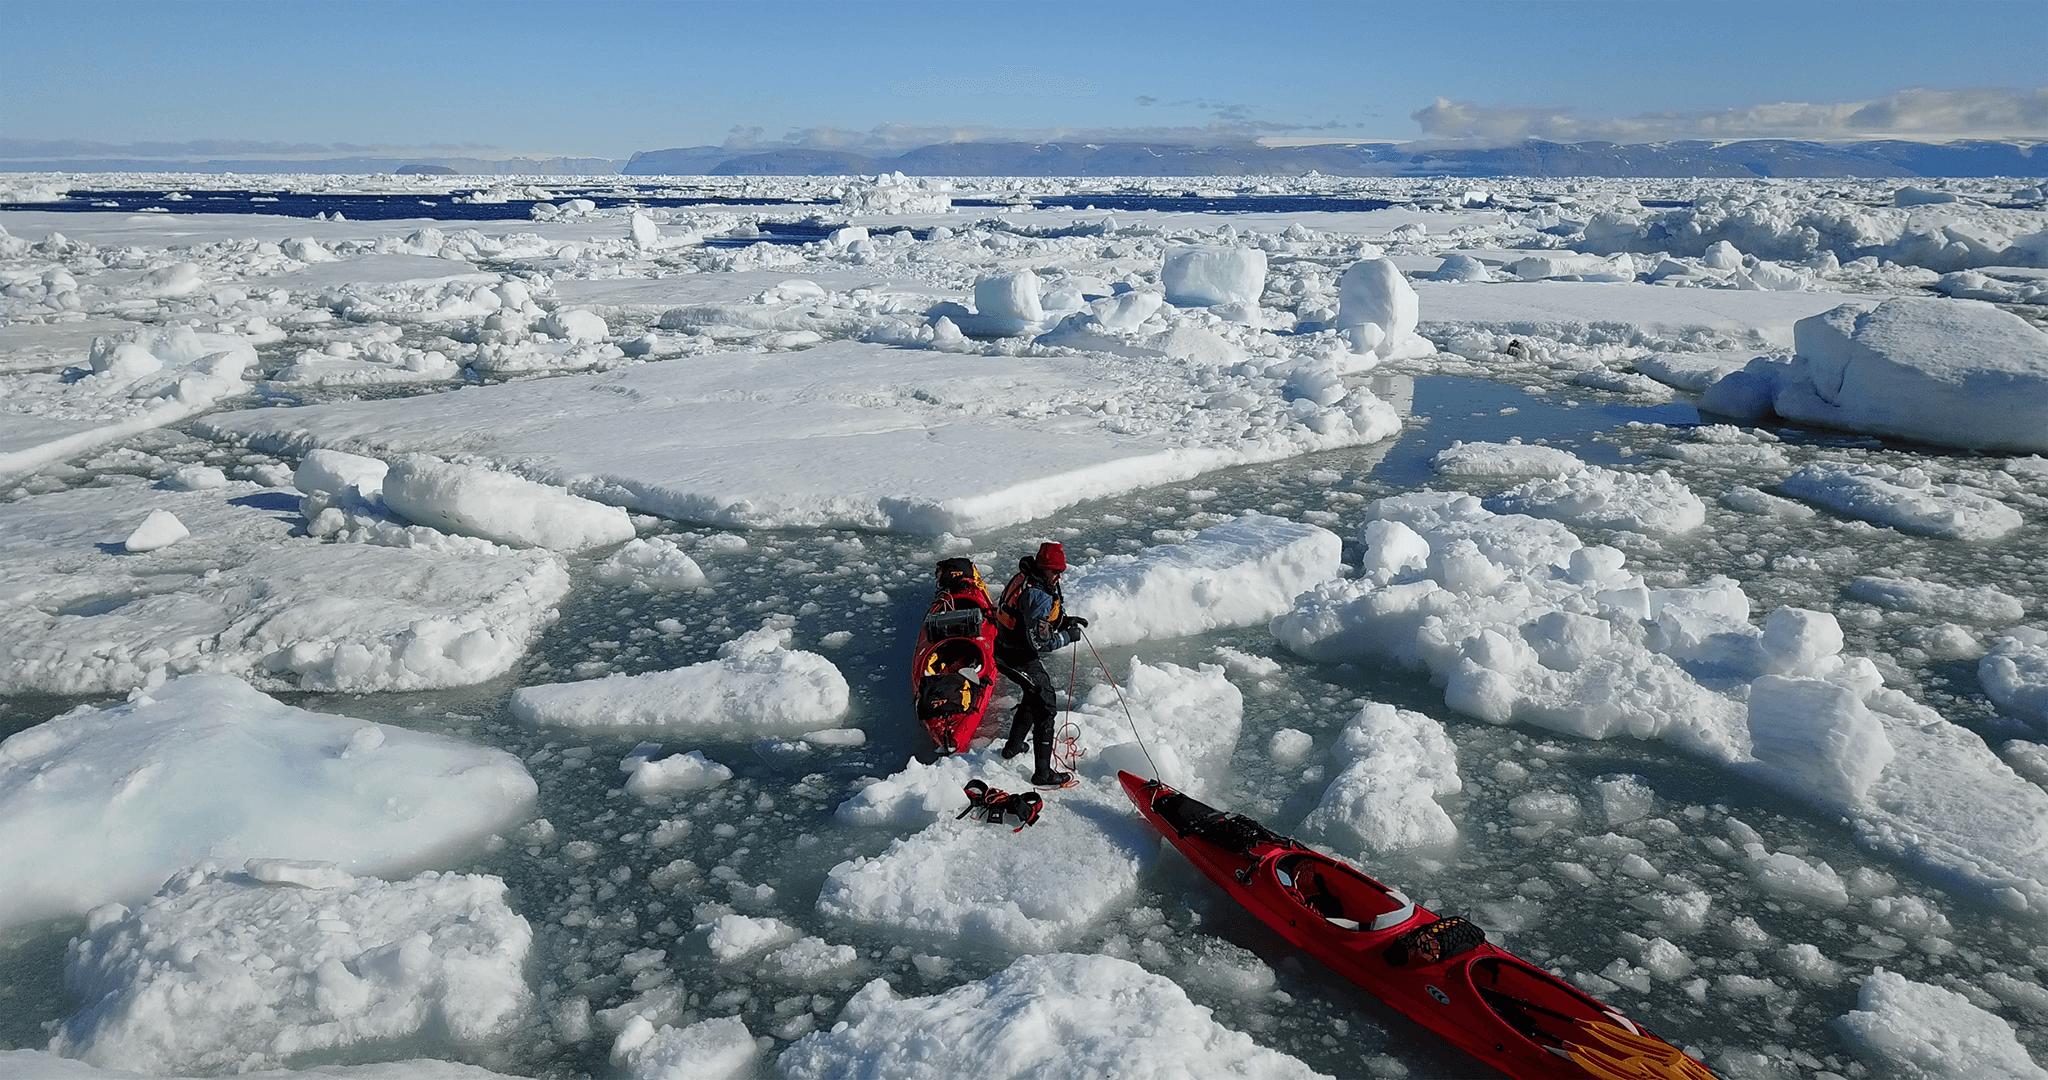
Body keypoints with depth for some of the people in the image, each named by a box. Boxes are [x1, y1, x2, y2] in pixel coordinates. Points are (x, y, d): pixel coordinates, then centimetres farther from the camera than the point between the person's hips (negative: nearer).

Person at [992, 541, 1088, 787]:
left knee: (1033, 697, 30)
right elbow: (1040, 642, -27)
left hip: (1006, 650, 10)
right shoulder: (1039, 596, -27)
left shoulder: (1025, 578, 3)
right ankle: (1043, 773, 1)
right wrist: (1067, 636, -13)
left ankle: (1013, 747, 46)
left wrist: (1063, 620, 6)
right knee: (1045, 708, -2)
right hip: (1021, 660, -10)